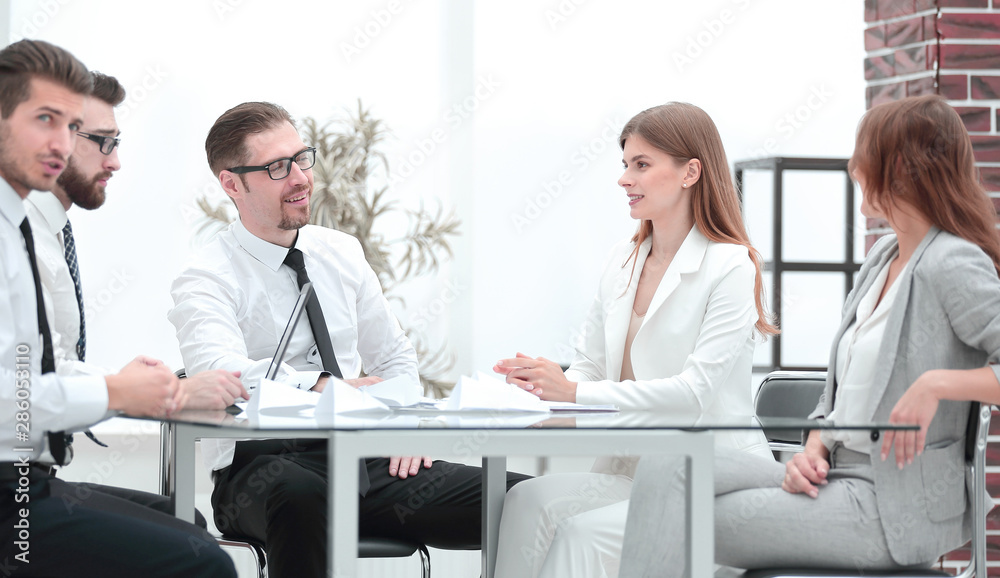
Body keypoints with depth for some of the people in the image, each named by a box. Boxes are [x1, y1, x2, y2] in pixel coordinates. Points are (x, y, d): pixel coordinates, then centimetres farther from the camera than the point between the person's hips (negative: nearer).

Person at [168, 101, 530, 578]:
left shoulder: (342, 253, 15)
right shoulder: (205, 282, -5)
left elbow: (393, 356, 24)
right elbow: (220, 371, -25)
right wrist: (323, 386, -39)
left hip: (361, 457, 5)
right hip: (262, 466, -5)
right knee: (300, 495, -44)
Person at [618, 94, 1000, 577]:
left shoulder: (954, 264, -12)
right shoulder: (883, 256, 17)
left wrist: (937, 383, -28)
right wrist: (813, 451, 1)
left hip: (894, 510, -8)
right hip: (839, 477, 8)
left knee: (678, 527, -16)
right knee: (666, 468, -11)